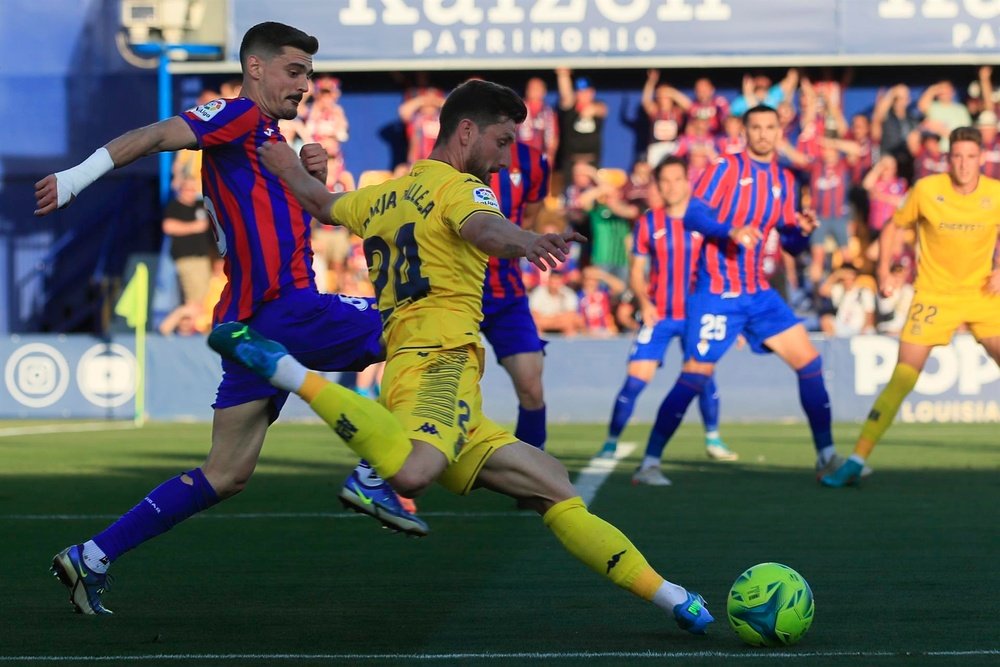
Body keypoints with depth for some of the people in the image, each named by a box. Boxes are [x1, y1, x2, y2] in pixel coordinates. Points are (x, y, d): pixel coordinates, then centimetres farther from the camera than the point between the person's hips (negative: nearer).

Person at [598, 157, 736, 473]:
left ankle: (712, 440, 20)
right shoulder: (648, 223, 0)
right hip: (658, 314, 0)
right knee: (636, 378, -8)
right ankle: (610, 443, 0)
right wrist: (644, 302, -14)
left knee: (703, 374, -1)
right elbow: (636, 272, 4)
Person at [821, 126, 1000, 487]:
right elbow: (894, 226, 5)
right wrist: (884, 271, -5)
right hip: (933, 295, -2)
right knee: (901, 380, -10)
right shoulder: (926, 190, -9)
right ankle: (857, 460, -6)